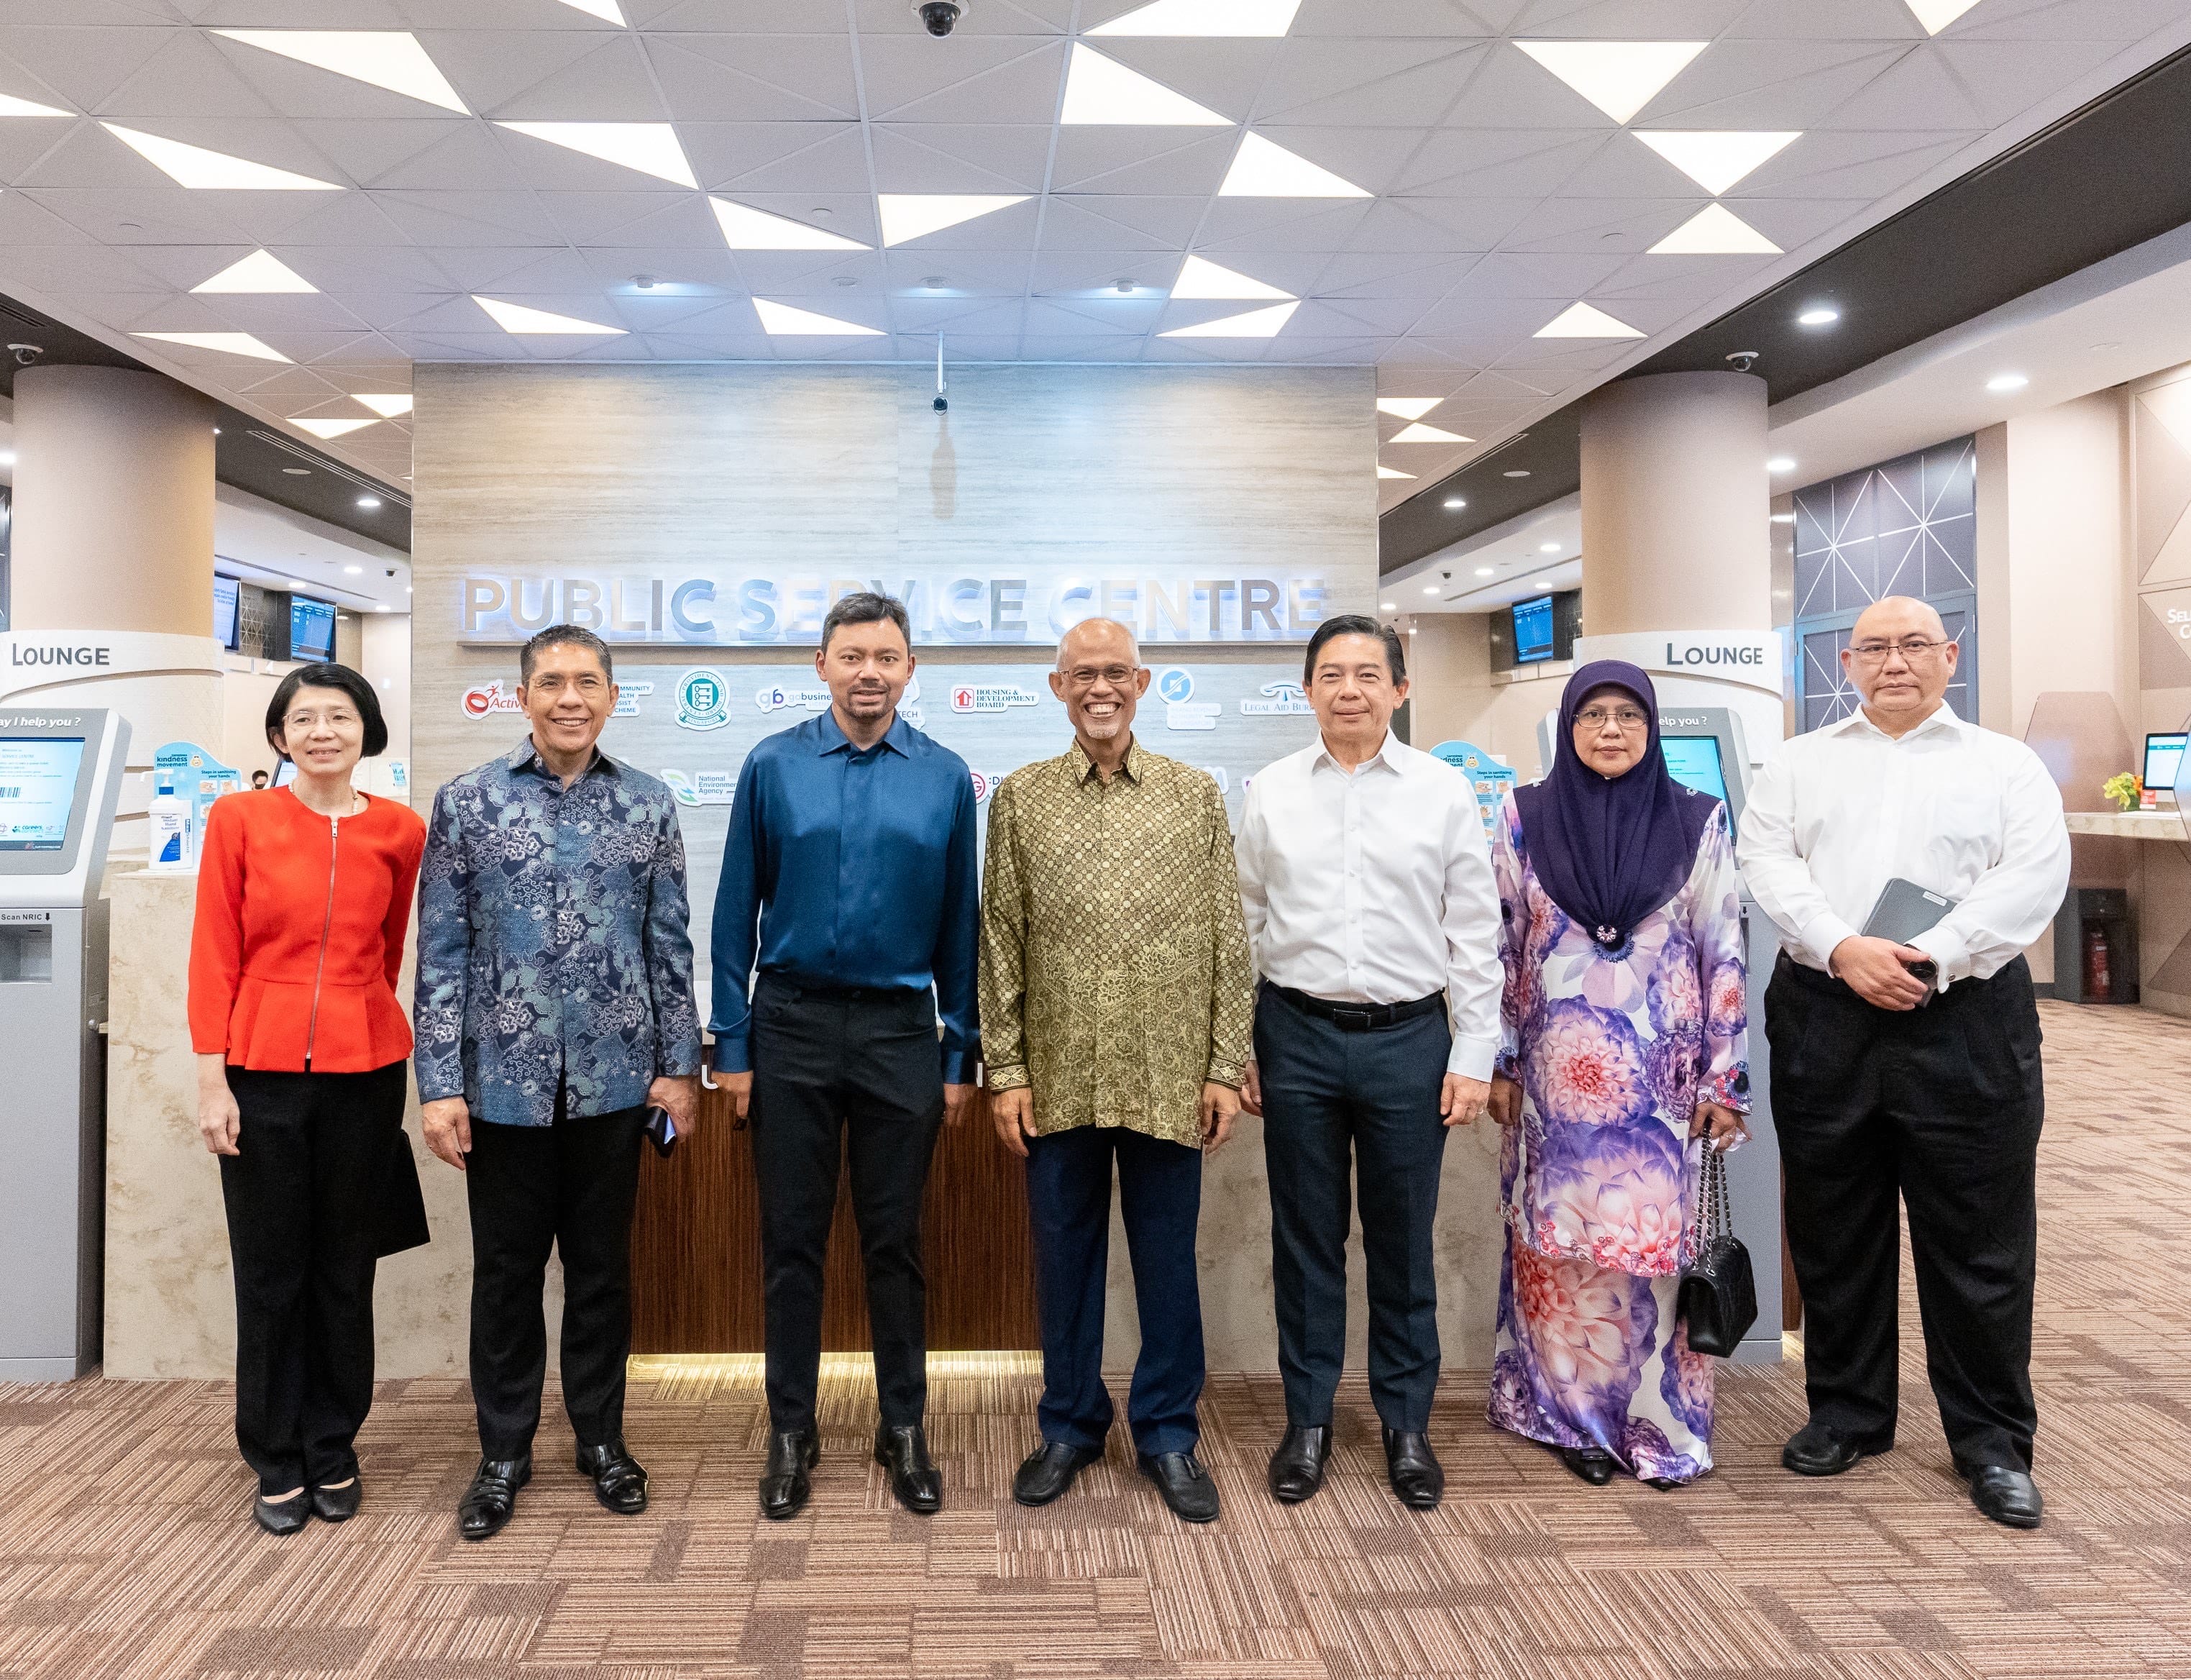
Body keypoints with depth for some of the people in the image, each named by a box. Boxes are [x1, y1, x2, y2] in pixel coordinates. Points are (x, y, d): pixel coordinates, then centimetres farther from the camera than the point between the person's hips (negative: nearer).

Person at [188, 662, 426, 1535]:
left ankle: (334, 1451, 28)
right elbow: (214, 954, -3)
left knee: (346, 1269, 12)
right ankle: (276, 1461, 25)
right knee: (269, 1272, 9)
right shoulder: (239, 820, -3)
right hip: (262, 1068, -1)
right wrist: (211, 1077, -6)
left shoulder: (400, 832, 0)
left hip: (363, 1069, 1)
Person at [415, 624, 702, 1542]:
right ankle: (504, 1452, 28)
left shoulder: (648, 805, 2)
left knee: (602, 1264, 13)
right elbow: (442, 954, -2)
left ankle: (602, 1439, 30)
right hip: (504, 1079, -1)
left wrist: (679, 1064, 2)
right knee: (506, 1269, 11)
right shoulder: (467, 803, -1)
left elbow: (670, 946, 5)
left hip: (613, 1079, 1)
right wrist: (439, 1084, -6)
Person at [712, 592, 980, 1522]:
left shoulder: (946, 778, 1)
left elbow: (960, 923, 4)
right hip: (793, 1026, 0)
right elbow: (736, 911, 2)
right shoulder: (773, 767, 0)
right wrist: (733, 1044, -1)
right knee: (791, 1239, 9)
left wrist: (961, 1056, 3)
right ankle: (791, 1431, 24)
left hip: (901, 1030, 0)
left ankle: (904, 1429, 25)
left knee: (894, 1241, 10)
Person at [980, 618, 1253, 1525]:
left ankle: (1167, 1435, 25)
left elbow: (1228, 941, 3)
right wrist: (1005, 1069, -1)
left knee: (1167, 1259, 9)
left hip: (1168, 1076, 0)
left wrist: (1227, 1066, -2)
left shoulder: (1196, 796, 4)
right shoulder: (1019, 798, 5)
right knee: (1065, 1255, 11)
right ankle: (1069, 1426, 29)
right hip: (1058, 1076, 1)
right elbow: (1000, 942, 3)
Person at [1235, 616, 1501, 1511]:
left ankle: (1407, 1426, 26)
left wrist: (1474, 1055, -2)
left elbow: (1474, 932, 2)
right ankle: (1307, 1421, 25)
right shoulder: (1271, 791, 4)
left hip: (1408, 1036, -1)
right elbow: (1244, 925, 6)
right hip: (1298, 1034, 1)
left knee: (1403, 1241, 9)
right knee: (1305, 1238, 10)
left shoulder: (1443, 791, 1)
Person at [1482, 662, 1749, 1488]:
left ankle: (1659, 1419, 19)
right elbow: (1499, 946, 5)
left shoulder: (1698, 822, 1)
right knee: (1559, 1242, 6)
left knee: (1655, 1238, 3)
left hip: (1659, 1077, 0)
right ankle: (1573, 1411, 21)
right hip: (1557, 1074, 0)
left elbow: (1725, 956, 2)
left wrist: (1725, 1081, 0)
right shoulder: (1525, 817, 2)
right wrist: (1499, 1064, 3)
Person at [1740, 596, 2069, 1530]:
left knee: (1979, 1242, 4)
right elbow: (1768, 864, -1)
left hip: (1967, 1021, -1)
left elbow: (2034, 876, -5)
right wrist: (1844, 949, -16)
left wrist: (1934, 958, -17)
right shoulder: (1802, 763, 13)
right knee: (1834, 1234, 11)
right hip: (1824, 1020, 2)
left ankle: (1993, 1441, 19)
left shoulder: (2006, 766, 9)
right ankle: (1846, 1413, 26)